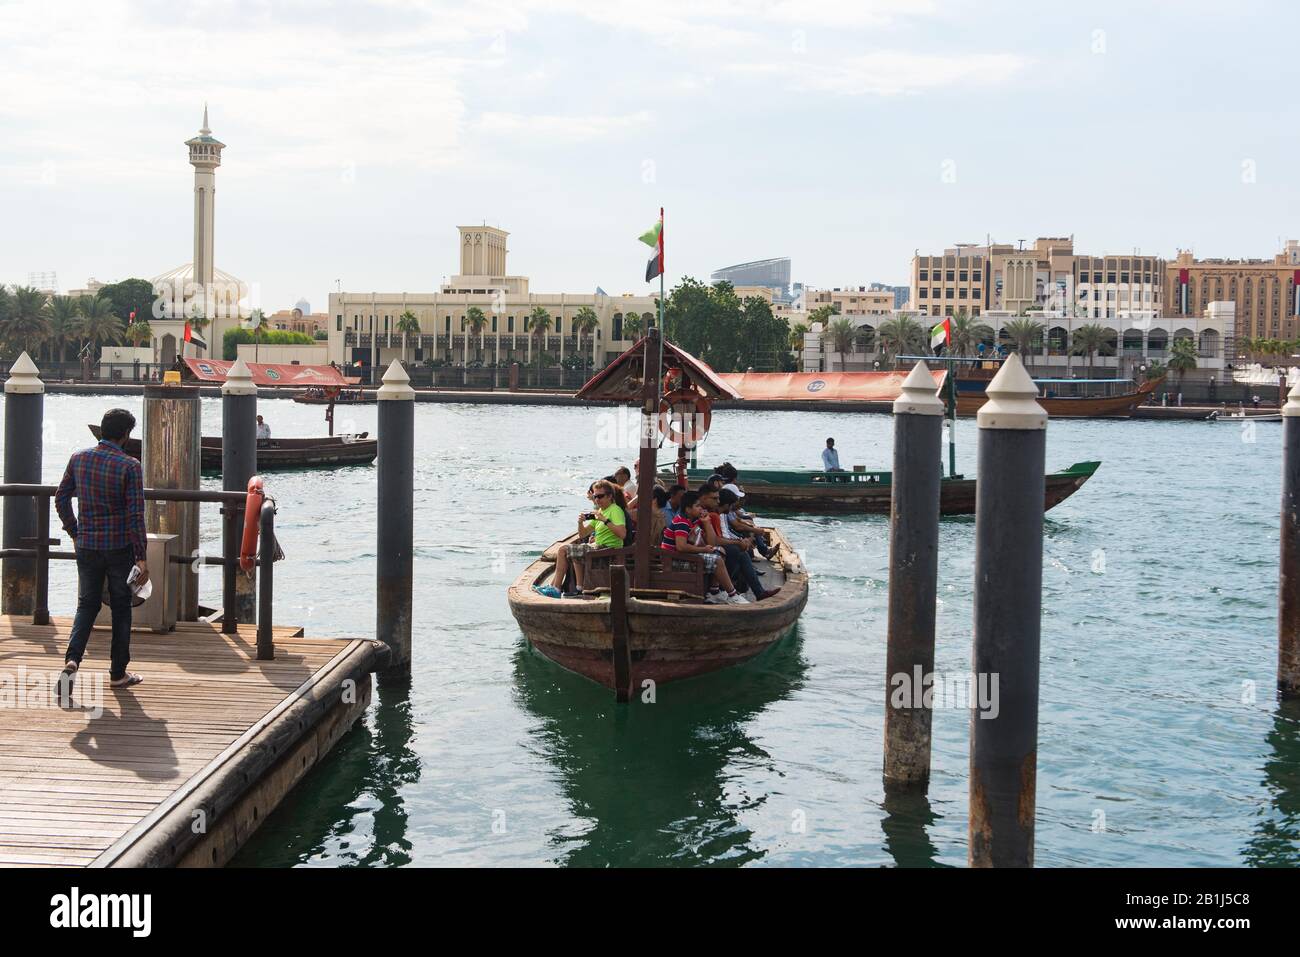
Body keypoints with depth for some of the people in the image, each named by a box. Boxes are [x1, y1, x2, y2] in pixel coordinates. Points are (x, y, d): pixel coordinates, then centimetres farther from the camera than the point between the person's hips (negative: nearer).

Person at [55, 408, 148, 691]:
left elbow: (61, 499, 7)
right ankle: (118, 673, 16)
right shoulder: (129, 466, -13)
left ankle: (72, 659, -10)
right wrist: (142, 557, -13)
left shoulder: (78, 458, 1)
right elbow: (135, 514, -16)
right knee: (121, 607, 10)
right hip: (120, 547, -3)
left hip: (87, 546, 3)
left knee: (87, 604, 13)